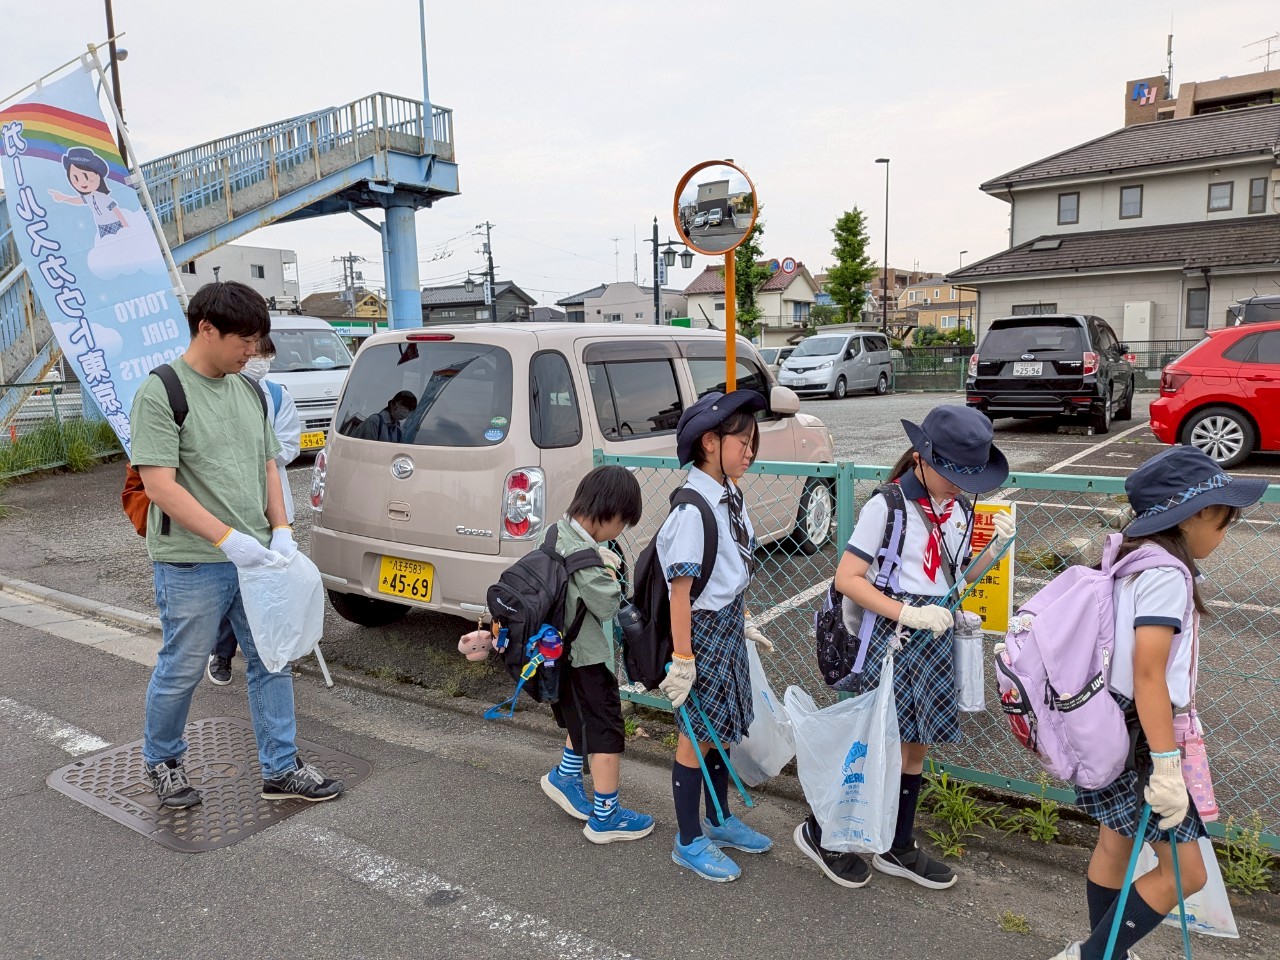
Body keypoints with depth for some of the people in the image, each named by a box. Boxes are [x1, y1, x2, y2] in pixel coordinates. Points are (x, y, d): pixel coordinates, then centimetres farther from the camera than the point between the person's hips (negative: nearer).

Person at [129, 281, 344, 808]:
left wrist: (280, 531, 0)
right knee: (181, 670, 9)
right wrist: (227, 537, -23)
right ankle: (161, 761, 34)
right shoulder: (160, 393, -11)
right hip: (191, 565, -6)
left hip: (255, 557, 6)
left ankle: (280, 769, 23)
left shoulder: (250, 391, 9)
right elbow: (160, 486, -17)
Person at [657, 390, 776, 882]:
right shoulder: (693, 510, -23)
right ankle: (689, 842, 25)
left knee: (721, 729, 21)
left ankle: (718, 821, 40)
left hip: (730, 626, 8)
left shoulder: (730, 496, 3)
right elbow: (681, 591, -22)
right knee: (698, 737, 6)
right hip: (703, 630, -8)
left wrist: (745, 623, 18)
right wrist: (682, 660, -20)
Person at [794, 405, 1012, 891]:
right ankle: (819, 831, 20)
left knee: (916, 748, 15)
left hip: (936, 638, 7)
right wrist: (907, 613, -24)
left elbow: (955, 580, 13)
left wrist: (994, 547, -3)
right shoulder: (887, 506, -14)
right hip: (890, 638, -6)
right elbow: (847, 579, -17)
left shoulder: (960, 510, 6)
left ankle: (898, 847, 33)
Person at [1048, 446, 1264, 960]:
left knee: (1116, 845, 21)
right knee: (1185, 871, 3)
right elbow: (1148, 673, -26)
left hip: (1112, 729, 9)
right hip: (1133, 736, -9)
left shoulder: (1132, 557, 6)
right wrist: (1167, 765, -25)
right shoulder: (1166, 572, -21)